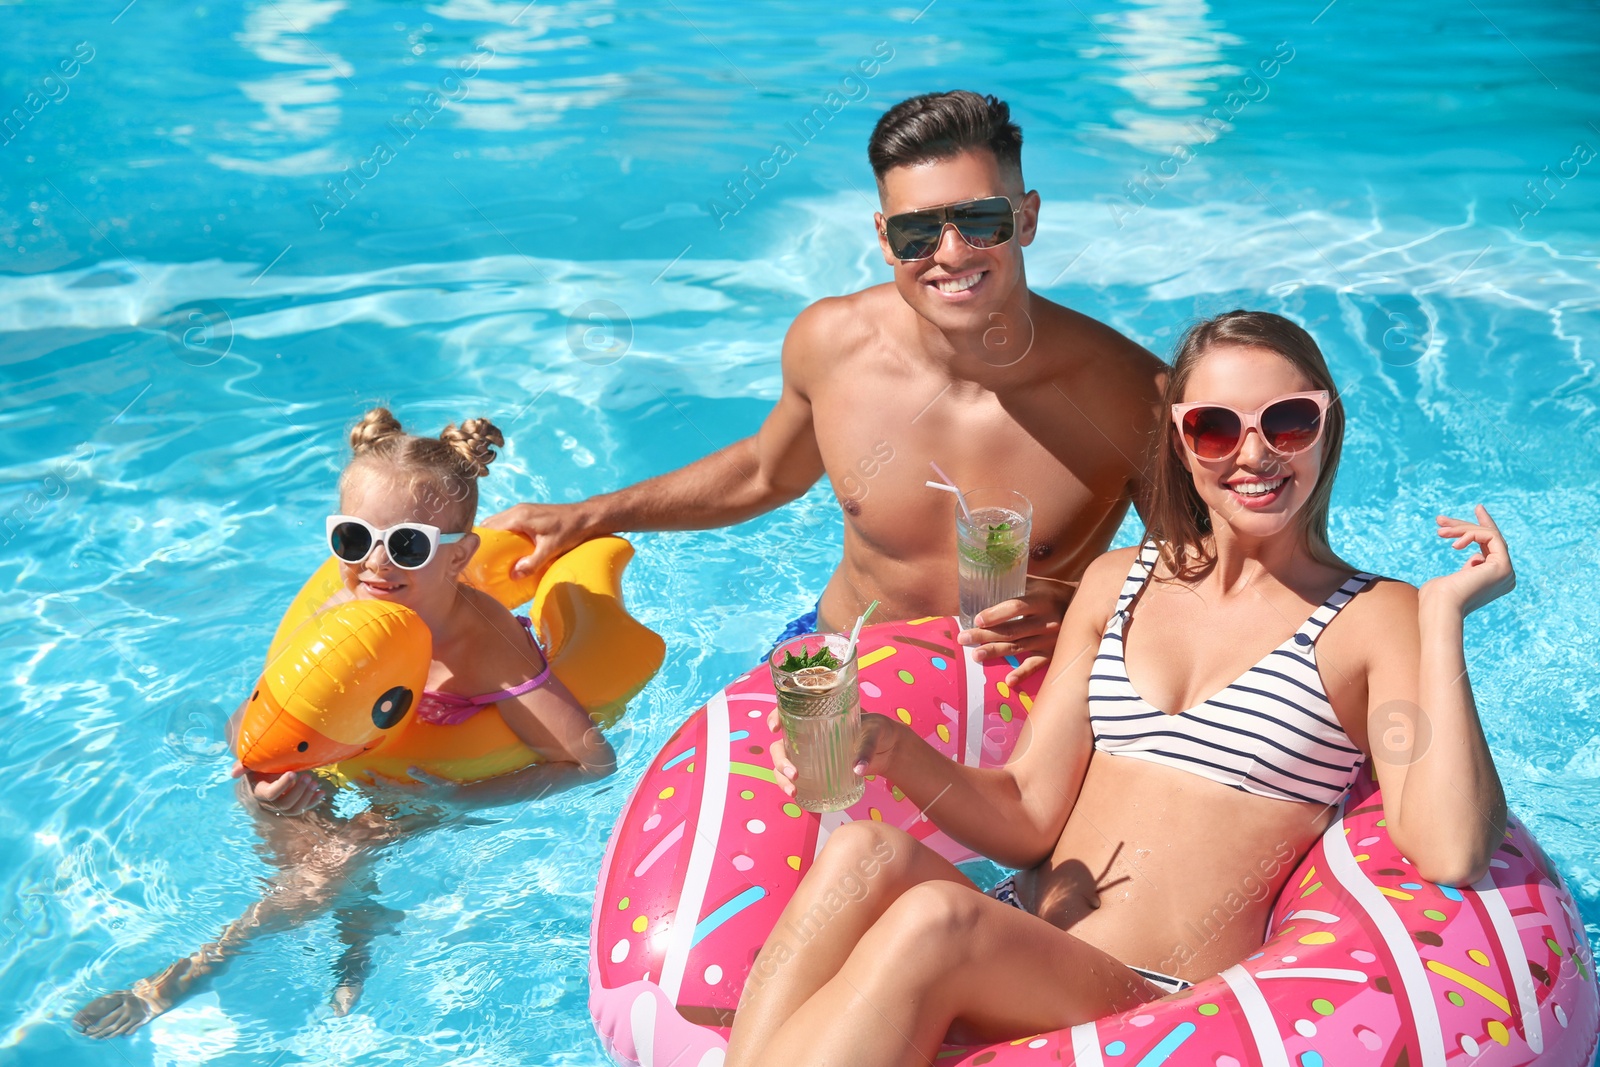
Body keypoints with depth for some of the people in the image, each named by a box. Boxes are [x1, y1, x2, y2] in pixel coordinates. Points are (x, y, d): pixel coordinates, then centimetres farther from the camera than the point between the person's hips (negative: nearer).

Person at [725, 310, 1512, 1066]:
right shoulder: (1118, 582, 16)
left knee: (933, 922, -33)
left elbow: (1450, 857, -13)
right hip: (1017, 952, 4)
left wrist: (1444, 616, -11)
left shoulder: (1374, 619, 3)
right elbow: (1027, 817, 9)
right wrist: (892, 751, -9)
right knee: (864, 854, -28)